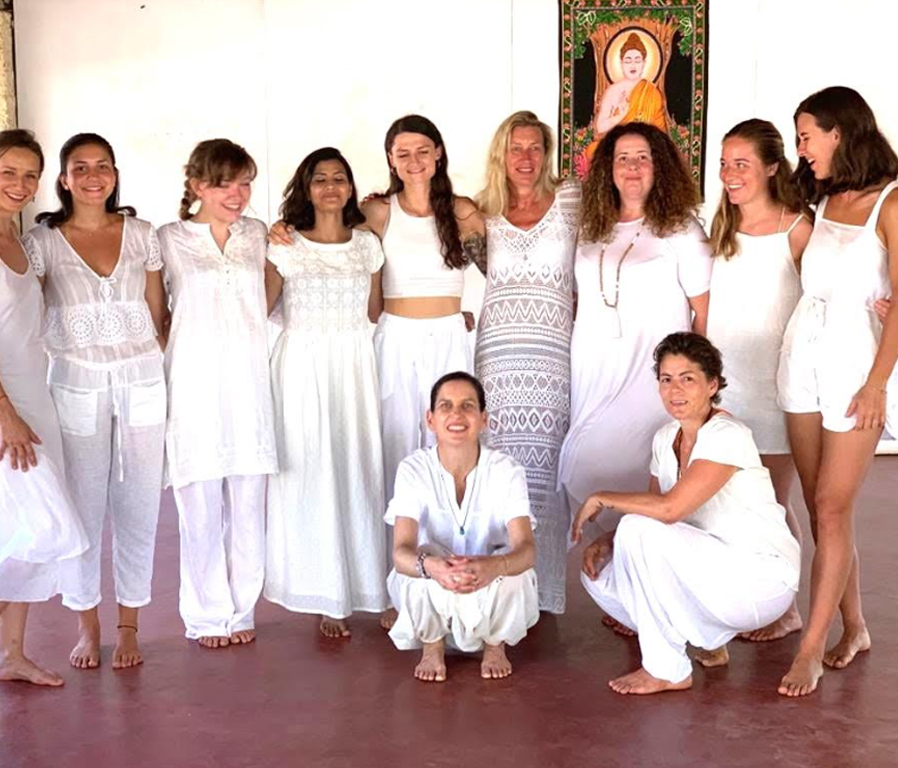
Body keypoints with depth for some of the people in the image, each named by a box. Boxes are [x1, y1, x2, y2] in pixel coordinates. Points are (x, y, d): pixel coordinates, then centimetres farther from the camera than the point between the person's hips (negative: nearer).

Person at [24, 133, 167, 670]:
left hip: (142, 380, 1)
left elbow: (159, 313, 8)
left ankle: (129, 624, 19)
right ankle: (87, 625, 21)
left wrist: (174, 377, 6)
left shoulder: (141, 234, 3)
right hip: (76, 384, -1)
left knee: (138, 504, 5)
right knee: (82, 507, 4)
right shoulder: (42, 241, -1)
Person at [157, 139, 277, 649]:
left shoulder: (257, 235, 11)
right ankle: (206, 616, 15)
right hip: (195, 383, -3)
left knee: (248, 503, 5)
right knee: (201, 506, 1)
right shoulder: (170, 239, 1)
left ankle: (242, 610, 19)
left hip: (249, 382, 3)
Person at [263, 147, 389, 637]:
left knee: (357, 468, 2)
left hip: (355, 366, 2)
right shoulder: (285, 246, 1)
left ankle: (356, 584, 17)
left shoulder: (367, 244, 9)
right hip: (303, 363, -2)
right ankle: (326, 596, 11)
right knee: (310, 472, 0)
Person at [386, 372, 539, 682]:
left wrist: (493, 567, -55)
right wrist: (430, 566, -55)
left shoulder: (506, 470, -18)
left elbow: (525, 548, -30)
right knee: (423, 567, -34)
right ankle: (432, 646, -1)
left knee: (514, 575, -33)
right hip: (433, 591, 0)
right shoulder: (414, 469, -18)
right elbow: (401, 552, -29)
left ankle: (495, 644, 2)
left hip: (493, 584, 0)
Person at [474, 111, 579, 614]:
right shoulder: (483, 214, 12)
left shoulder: (571, 201, 6)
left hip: (552, 356, -1)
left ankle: (541, 588, 11)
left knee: (543, 472, -1)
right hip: (497, 357, 1)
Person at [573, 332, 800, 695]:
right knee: (599, 574, -4)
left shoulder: (727, 435, -20)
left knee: (638, 531, -26)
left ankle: (667, 671, -12)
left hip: (763, 576, -8)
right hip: (714, 569, 8)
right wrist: (606, 541, -10)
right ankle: (710, 642, 10)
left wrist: (601, 498, -19)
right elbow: (653, 511, 9)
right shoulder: (665, 438, 6)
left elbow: (668, 508, -32)